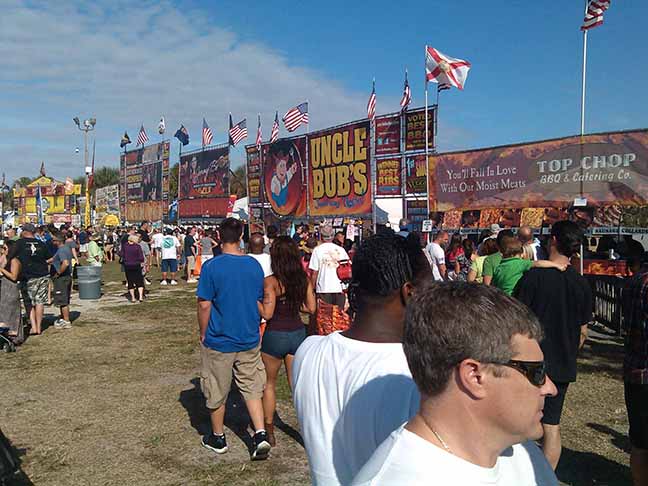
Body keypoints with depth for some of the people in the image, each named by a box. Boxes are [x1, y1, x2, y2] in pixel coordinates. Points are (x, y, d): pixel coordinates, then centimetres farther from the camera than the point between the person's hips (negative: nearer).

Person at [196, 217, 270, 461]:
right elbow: (260, 302, 7)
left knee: (216, 392, 14)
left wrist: (203, 334, 1)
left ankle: (218, 438, 29)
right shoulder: (255, 265, -2)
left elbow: (204, 305, -13)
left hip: (219, 341, -3)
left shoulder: (212, 266, -15)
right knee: (252, 388, 15)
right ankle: (261, 434, 4)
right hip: (250, 340, 4)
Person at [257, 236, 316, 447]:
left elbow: (267, 313, -18)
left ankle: (269, 432, 25)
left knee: (269, 384, 15)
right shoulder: (304, 279, -2)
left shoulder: (270, 282, -16)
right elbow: (311, 308, 2)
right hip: (298, 333, 4)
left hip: (275, 335, -4)